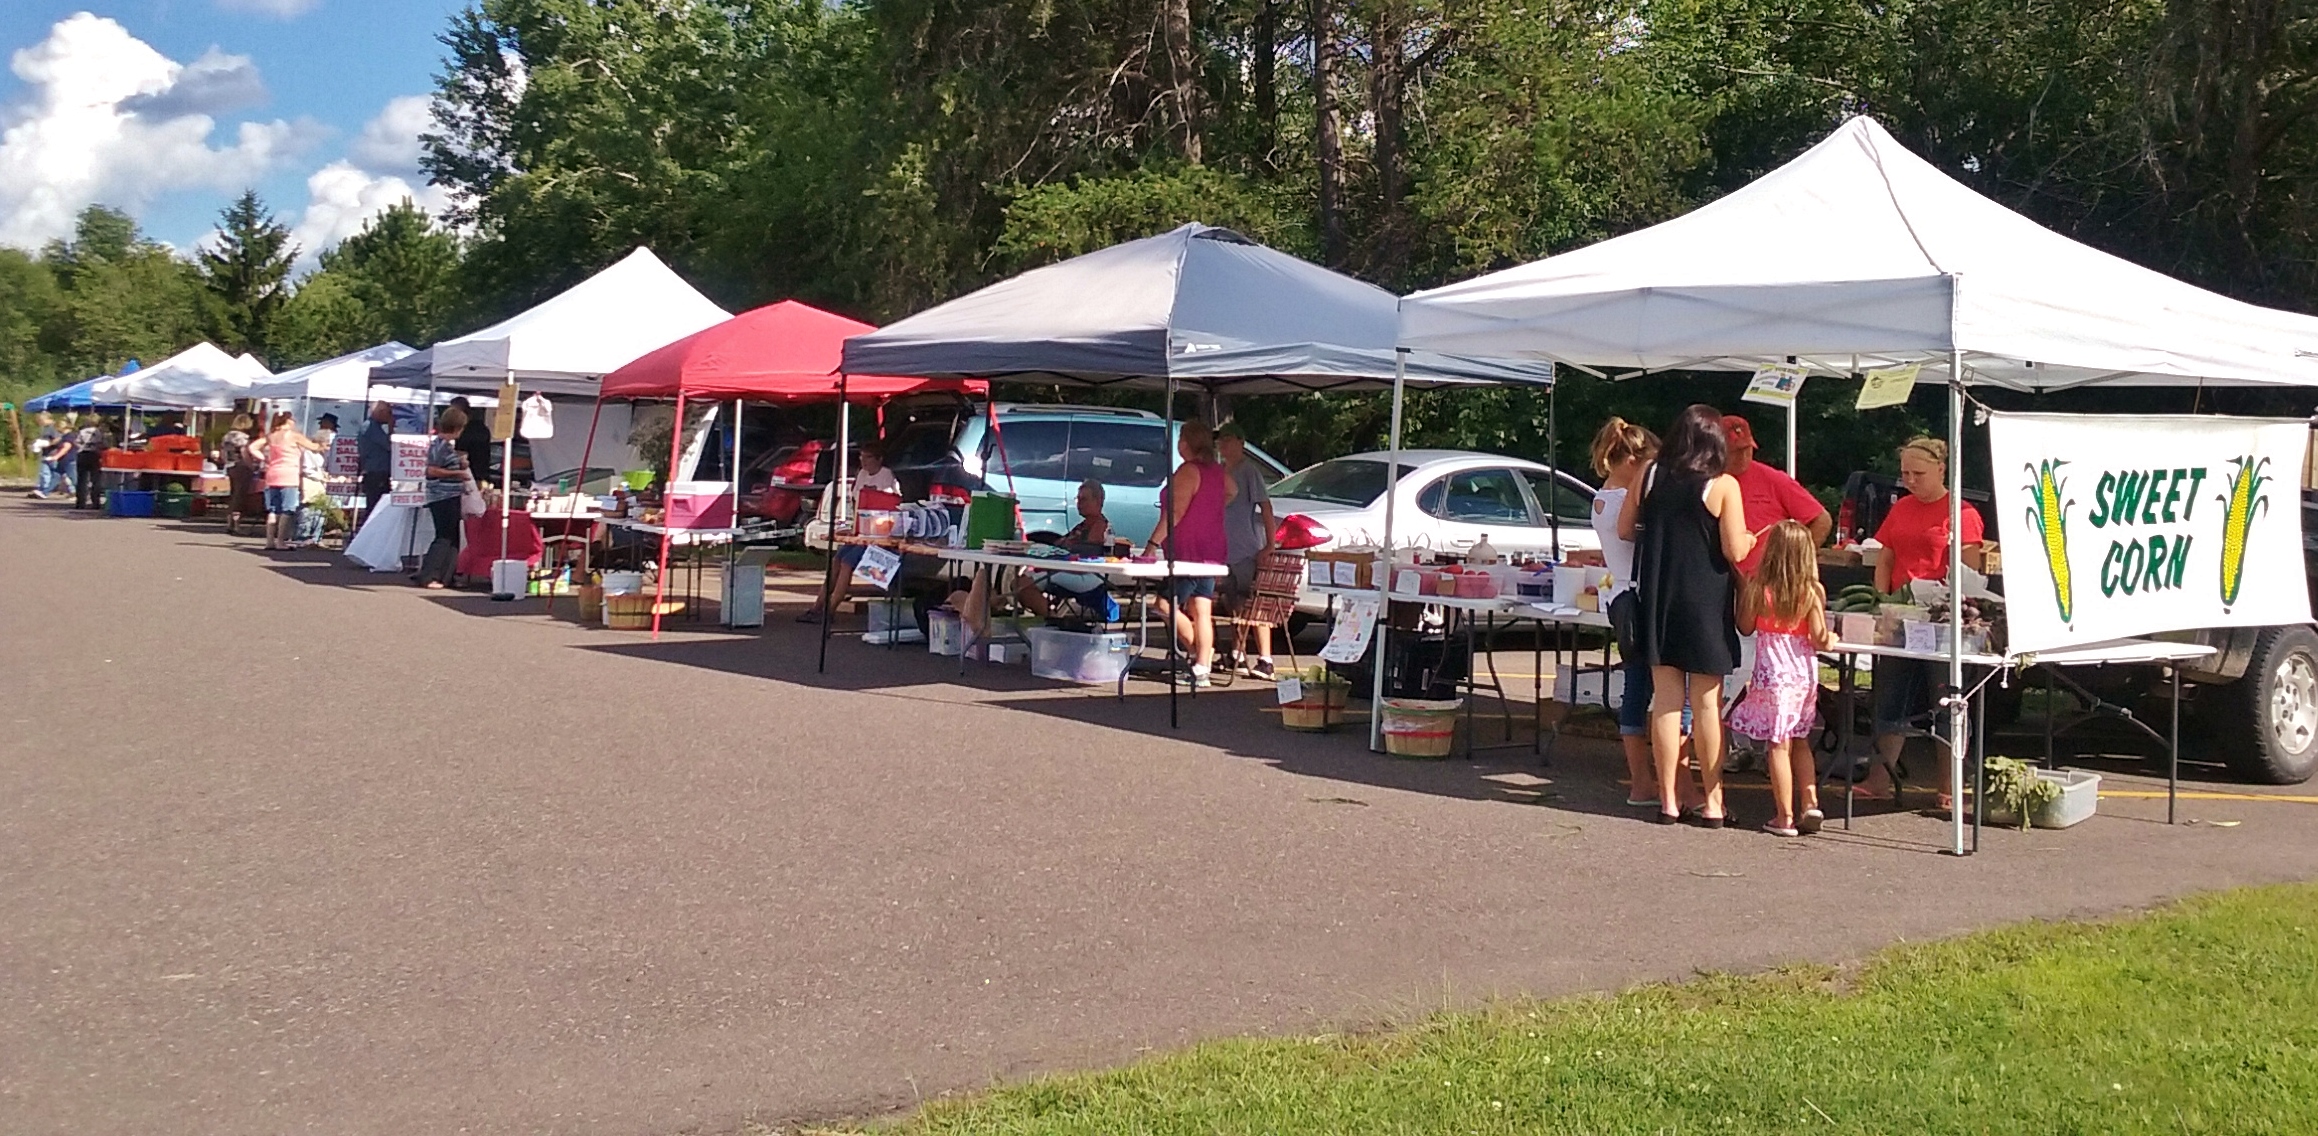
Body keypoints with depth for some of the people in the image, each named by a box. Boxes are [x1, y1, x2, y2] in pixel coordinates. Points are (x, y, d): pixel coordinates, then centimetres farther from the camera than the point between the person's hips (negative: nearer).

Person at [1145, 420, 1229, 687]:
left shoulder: (1188, 471, -14)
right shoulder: (1218, 472, 12)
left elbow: (1176, 511, -20)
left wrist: (1154, 542, -19)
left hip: (1188, 551, -9)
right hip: (1213, 551, 9)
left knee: (1168, 604, -3)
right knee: (1202, 611, 6)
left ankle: (1201, 652, -5)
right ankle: (1202, 667, 3)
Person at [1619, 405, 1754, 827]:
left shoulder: (1649, 475, 1)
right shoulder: (1723, 486, -10)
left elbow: (1625, 530, 8)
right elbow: (1735, 551, -11)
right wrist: (1749, 538, 10)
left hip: (1657, 598, 3)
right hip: (1705, 603, -3)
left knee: (1666, 699, 7)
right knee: (1706, 702, 4)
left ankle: (1668, 799, 10)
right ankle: (1712, 802, 9)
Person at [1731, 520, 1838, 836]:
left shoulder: (1758, 587, -8)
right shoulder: (1812, 591, -5)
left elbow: (1745, 627, 2)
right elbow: (1819, 639, -7)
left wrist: (1742, 590, 10)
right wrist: (1831, 640, 15)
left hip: (1772, 671, -3)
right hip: (1804, 671, 3)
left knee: (1779, 744, 1)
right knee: (1800, 741, 19)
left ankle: (1785, 817, 3)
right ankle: (1810, 803, 13)